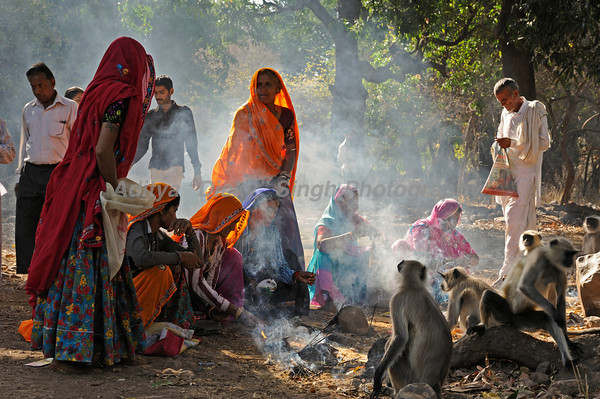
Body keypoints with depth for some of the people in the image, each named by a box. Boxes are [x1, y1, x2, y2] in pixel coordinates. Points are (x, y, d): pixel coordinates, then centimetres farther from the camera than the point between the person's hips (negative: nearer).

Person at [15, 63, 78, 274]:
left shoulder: (70, 108, 2)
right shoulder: (28, 110, 16)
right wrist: (20, 176, 17)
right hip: (30, 174, 5)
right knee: (24, 229, 1)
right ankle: (26, 275, 7)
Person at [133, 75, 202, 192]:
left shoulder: (183, 113, 9)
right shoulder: (150, 116, 15)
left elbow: (191, 144, 9)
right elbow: (142, 146, 18)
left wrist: (197, 173, 4)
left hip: (175, 166, -3)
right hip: (155, 168, 3)